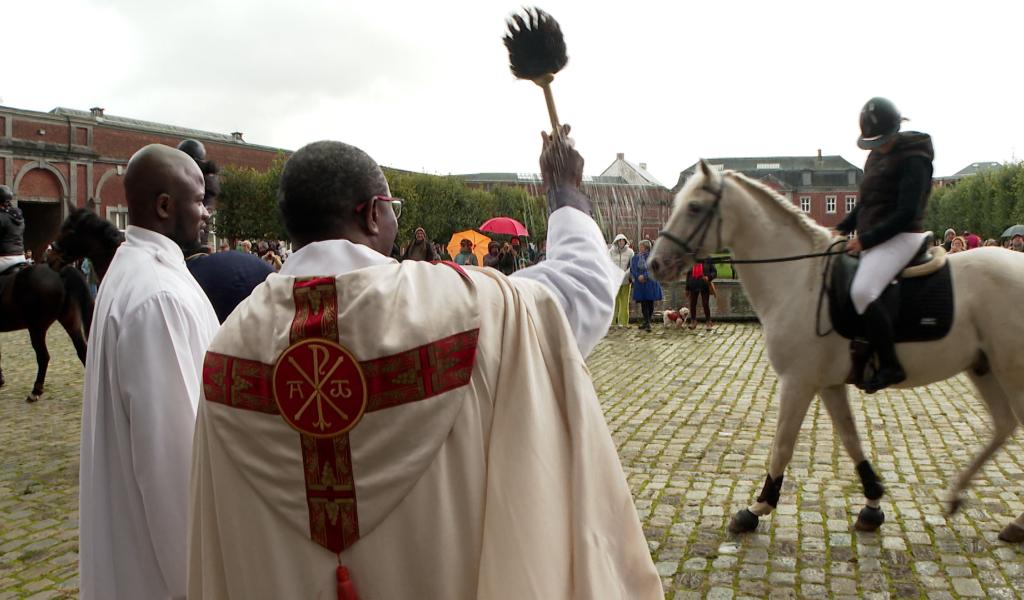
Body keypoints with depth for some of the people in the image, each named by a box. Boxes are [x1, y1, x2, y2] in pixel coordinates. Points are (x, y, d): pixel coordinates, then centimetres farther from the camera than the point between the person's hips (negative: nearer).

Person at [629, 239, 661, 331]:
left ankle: (646, 322, 11)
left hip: (651, 283, -1)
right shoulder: (635, 257, 11)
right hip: (640, 284, 1)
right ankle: (647, 323, 0)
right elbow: (633, 269, 2)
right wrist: (638, 277, -14)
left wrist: (644, 276, -18)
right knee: (644, 303, -2)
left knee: (650, 303, 0)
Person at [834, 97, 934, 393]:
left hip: (899, 238, -10)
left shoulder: (913, 160, -12)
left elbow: (906, 214, -18)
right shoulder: (876, 156, 14)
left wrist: (865, 240, -21)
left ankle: (890, 365, -21)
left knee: (862, 291, -31)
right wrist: (841, 229, 8)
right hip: (871, 239, 10)